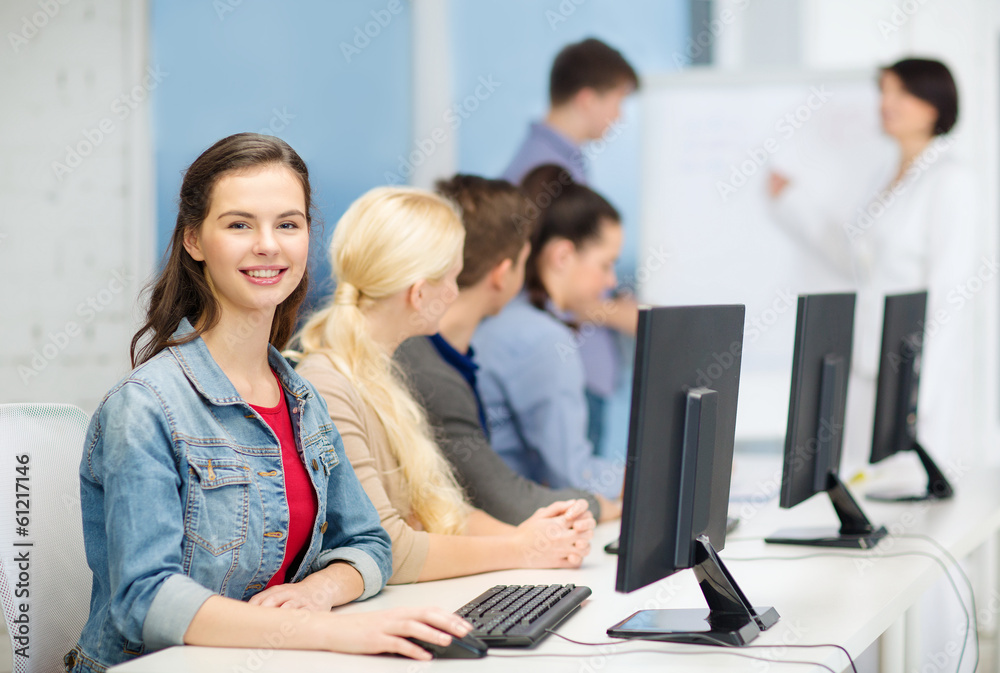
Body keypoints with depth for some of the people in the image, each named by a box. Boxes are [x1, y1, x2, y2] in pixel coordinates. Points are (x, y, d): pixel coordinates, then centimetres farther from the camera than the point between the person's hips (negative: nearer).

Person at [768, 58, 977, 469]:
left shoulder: (949, 181, -9)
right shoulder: (886, 178, 16)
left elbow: (947, 292, -14)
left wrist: (920, 398, -19)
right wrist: (792, 202, 29)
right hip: (865, 371, 8)